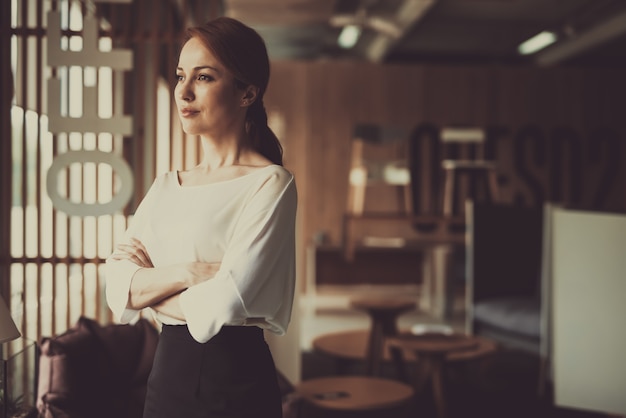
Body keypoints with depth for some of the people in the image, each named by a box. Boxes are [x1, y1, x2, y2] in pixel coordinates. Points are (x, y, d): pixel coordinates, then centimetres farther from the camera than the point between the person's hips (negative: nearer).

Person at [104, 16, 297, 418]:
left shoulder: (271, 183, -11)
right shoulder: (165, 187, 8)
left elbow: (220, 306, -20)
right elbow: (118, 288, -2)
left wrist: (148, 284, -4)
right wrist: (184, 272, -18)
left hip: (236, 380, -5)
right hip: (167, 372, 6)